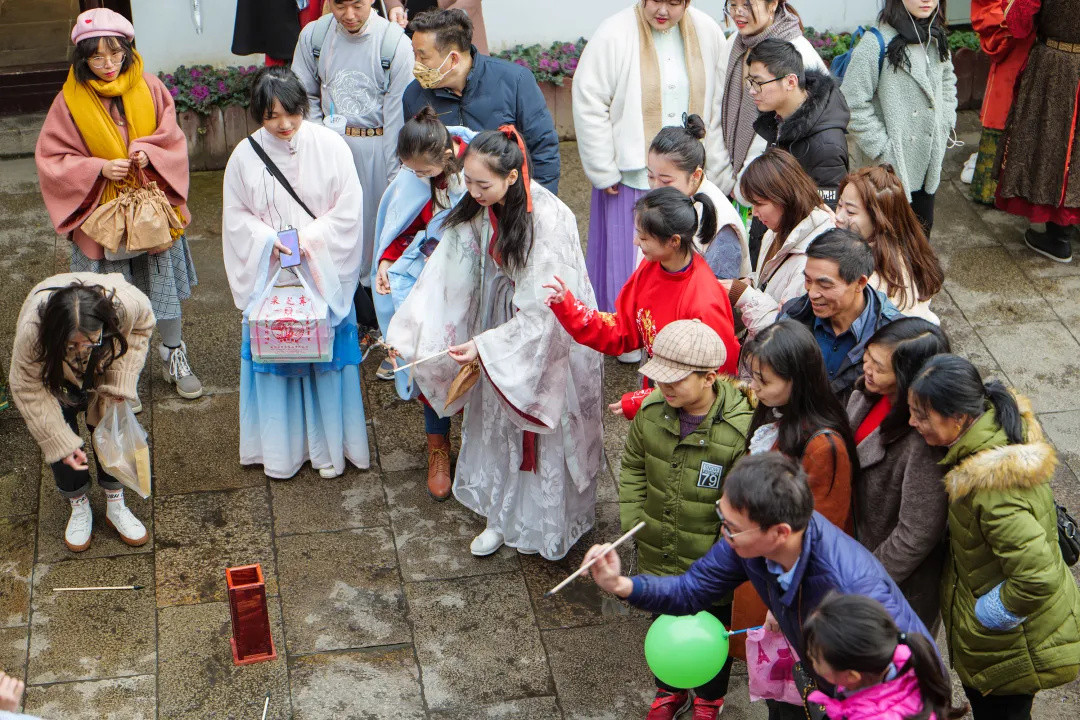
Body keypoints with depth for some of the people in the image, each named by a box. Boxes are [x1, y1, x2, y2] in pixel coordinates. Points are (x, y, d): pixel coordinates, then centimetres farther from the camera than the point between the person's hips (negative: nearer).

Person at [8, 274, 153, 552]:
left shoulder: (126, 303, -43)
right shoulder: (31, 331, -45)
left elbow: (142, 324, -15)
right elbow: (29, 389, -28)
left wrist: (122, 381, -21)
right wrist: (60, 442, -26)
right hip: (51, 370, -1)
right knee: (61, 440, 0)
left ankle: (116, 506, 27)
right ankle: (79, 508, 25)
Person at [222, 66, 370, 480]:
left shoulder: (329, 146, -8)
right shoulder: (246, 155, -4)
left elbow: (349, 209, -6)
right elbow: (235, 217, 3)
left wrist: (311, 237, -16)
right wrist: (268, 239, -14)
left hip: (324, 273, -1)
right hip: (270, 275, 1)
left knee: (326, 357, 6)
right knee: (274, 357, 7)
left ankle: (329, 445, 21)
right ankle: (281, 449, 22)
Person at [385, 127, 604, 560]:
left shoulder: (549, 220, -30)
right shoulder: (477, 210, -11)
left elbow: (542, 311, -27)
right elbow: (445, 276, -8)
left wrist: (485, 346, -26)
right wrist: (408, 334, -17)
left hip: (549, 334, -6)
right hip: (499, 323, 6)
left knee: (542, 434, 9)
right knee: (494, 423, 17)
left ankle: (544, 525, 31)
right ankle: (503, 516, 37)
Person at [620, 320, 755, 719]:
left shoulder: (742, 428, -28)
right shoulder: (652, 409, -13)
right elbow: (633, 468, 3)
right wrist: (633, 522, 1)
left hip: (711, 565, -4)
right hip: (658, 555, 4)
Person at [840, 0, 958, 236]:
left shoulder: (935, 40, 5)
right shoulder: (876, 46, -19)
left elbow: (947, 81, 23)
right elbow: (853, 104, -19)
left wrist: (946, 124, 10)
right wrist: (882, 148, -18)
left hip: (929, 163, 7)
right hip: (891, 164, -7)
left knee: (922, 230, 18)